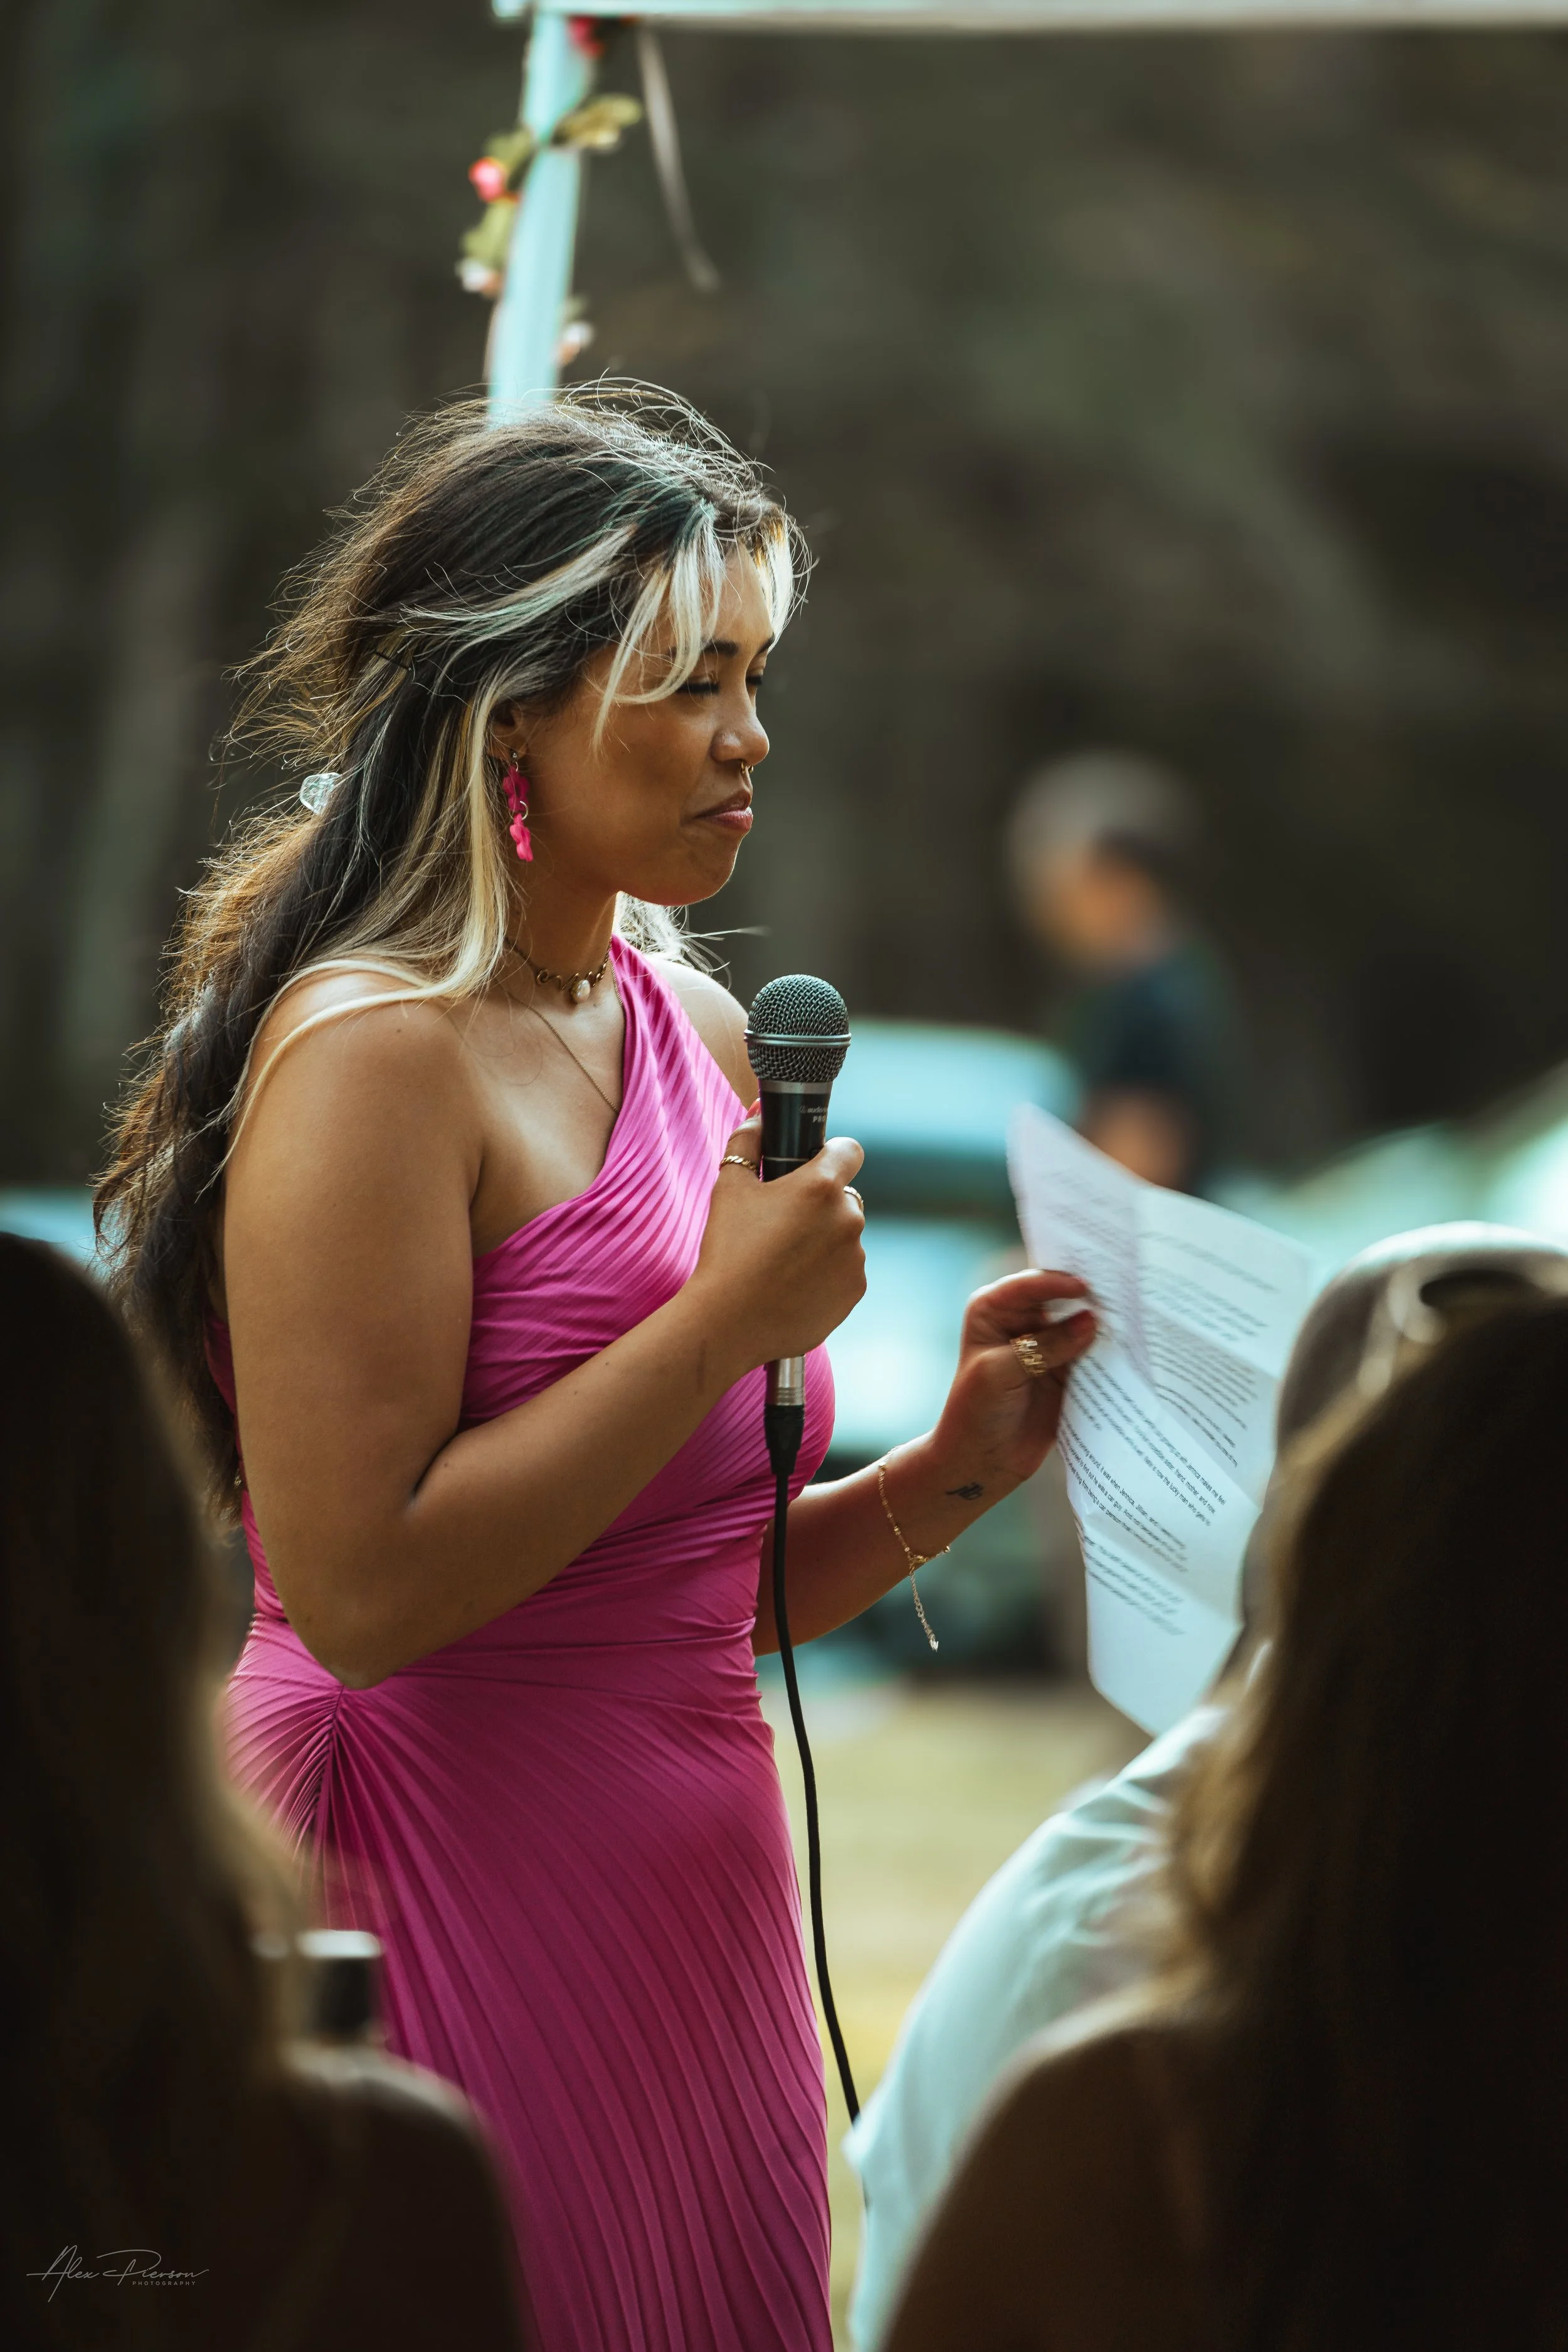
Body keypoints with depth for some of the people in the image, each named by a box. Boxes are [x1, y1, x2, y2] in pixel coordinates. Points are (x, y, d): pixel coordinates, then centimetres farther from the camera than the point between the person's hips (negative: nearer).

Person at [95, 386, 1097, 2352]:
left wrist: (954, 1470, 0)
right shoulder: (372, 1051, -13)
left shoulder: (694, 1034, 11)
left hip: (692, 1887, 8)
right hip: (449, 1886, -8)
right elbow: (359, 1588, -21)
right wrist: (733, 1315, -17)